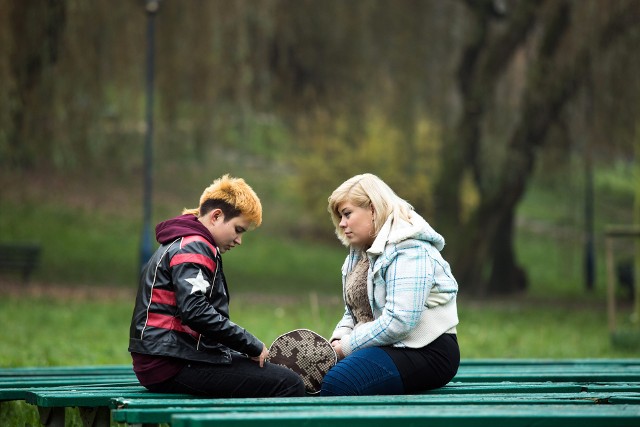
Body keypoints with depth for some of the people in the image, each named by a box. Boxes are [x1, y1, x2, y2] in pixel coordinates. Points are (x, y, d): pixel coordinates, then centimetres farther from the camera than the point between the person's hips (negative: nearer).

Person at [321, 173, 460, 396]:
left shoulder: (408, 250, -15)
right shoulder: (359, 252, 18)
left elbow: (399, 321, -24)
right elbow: (353, 313, 20)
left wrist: (346, 346, -16)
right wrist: (338, 340, -3)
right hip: (386, 348, 10)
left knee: (335, 383, -30)